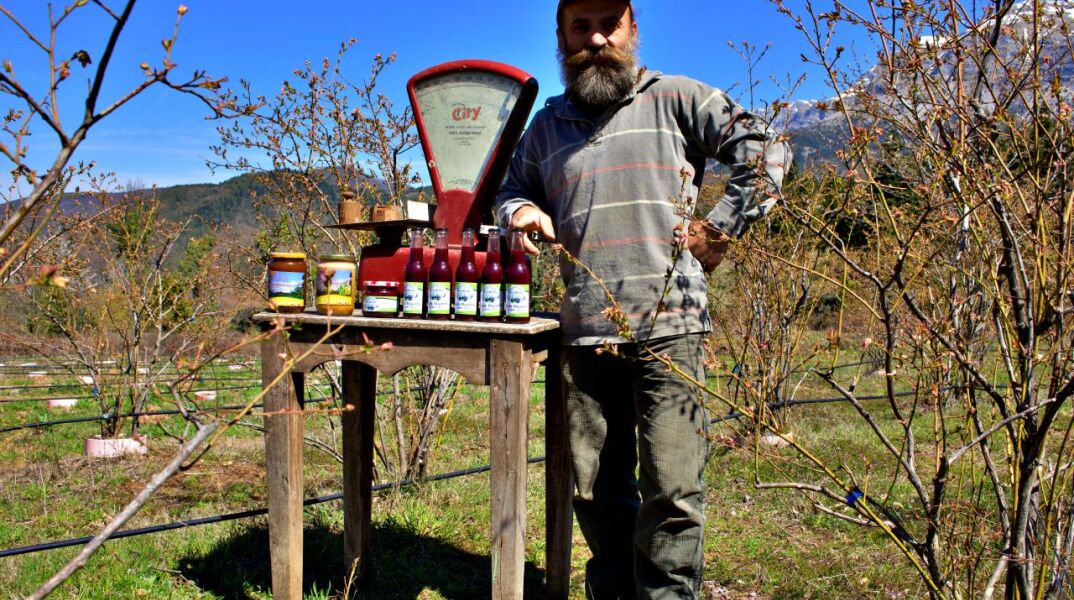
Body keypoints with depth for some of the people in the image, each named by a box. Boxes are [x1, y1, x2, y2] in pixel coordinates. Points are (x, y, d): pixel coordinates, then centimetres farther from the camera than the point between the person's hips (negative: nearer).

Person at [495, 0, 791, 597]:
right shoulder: (547, 126, 19)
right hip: (586, 335, 4)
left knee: (673, 490, -4)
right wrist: (522, 210, 7)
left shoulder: (675, 98, 7)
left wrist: (720, 227, -2)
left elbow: (766, 149, 4)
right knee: (597, 490, 10)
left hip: (669, 329, -3)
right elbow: (512, 187, 30)